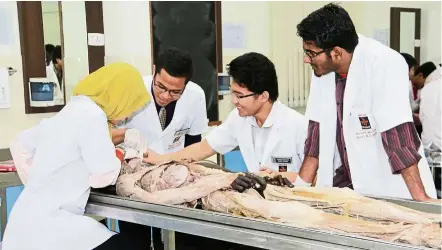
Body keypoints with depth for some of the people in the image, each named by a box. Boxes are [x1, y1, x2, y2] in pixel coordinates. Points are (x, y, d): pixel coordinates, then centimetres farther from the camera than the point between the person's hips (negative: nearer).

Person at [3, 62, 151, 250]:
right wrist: (118, 156, 2)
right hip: (45, 226, -9)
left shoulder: (70, 111, 12)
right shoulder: (91, 115, -15)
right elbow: (103, 177, -17)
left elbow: (18, 147, 22)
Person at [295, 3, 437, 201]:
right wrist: (300, 187, 0)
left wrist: (421, 199, -28)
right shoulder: (323, 66, -3)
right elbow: (319, 130, 1)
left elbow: (399, 138, -27)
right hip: (348, 180, 5)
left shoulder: (385, 65, -22)